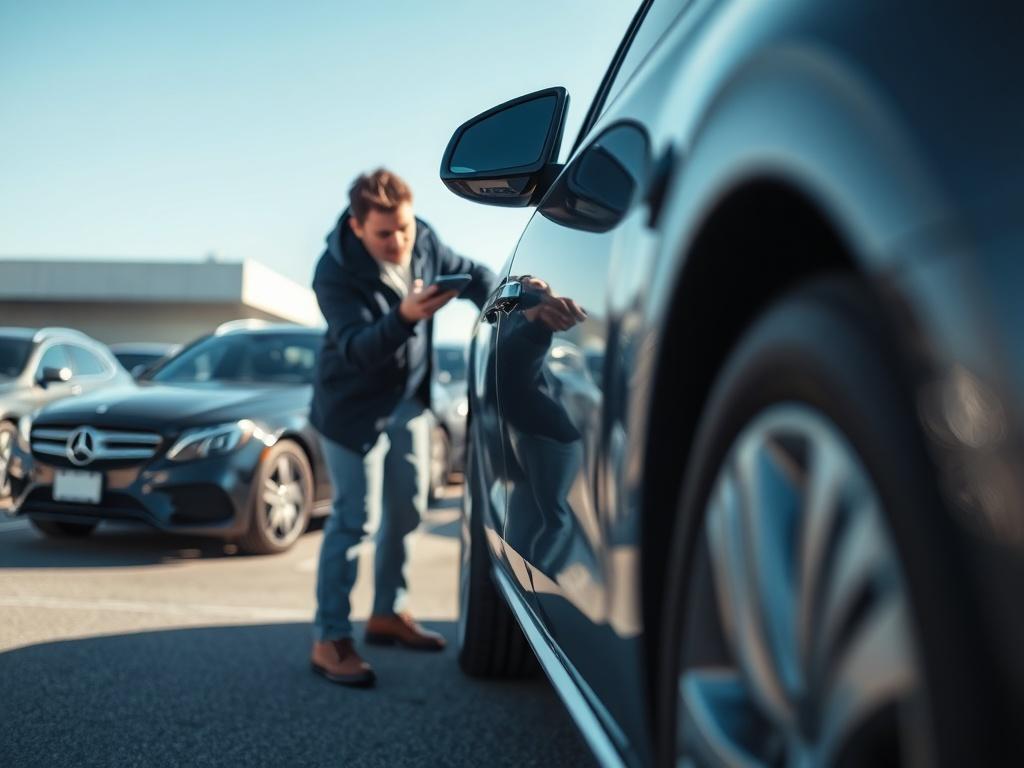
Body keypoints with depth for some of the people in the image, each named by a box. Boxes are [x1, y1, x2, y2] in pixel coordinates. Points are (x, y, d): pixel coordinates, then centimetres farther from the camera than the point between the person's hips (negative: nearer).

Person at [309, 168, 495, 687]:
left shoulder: (424, 241, -9)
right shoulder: (335, 274, -25)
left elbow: (469, 273, 5)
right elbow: (358, 348, -32)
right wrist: (404, 318, -49)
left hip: (408, 400, 7)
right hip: (353, 408, -6)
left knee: (406, 511, 13)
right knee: (354, 518, -9)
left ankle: (387, 614, 29)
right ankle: (329, 639, 1)